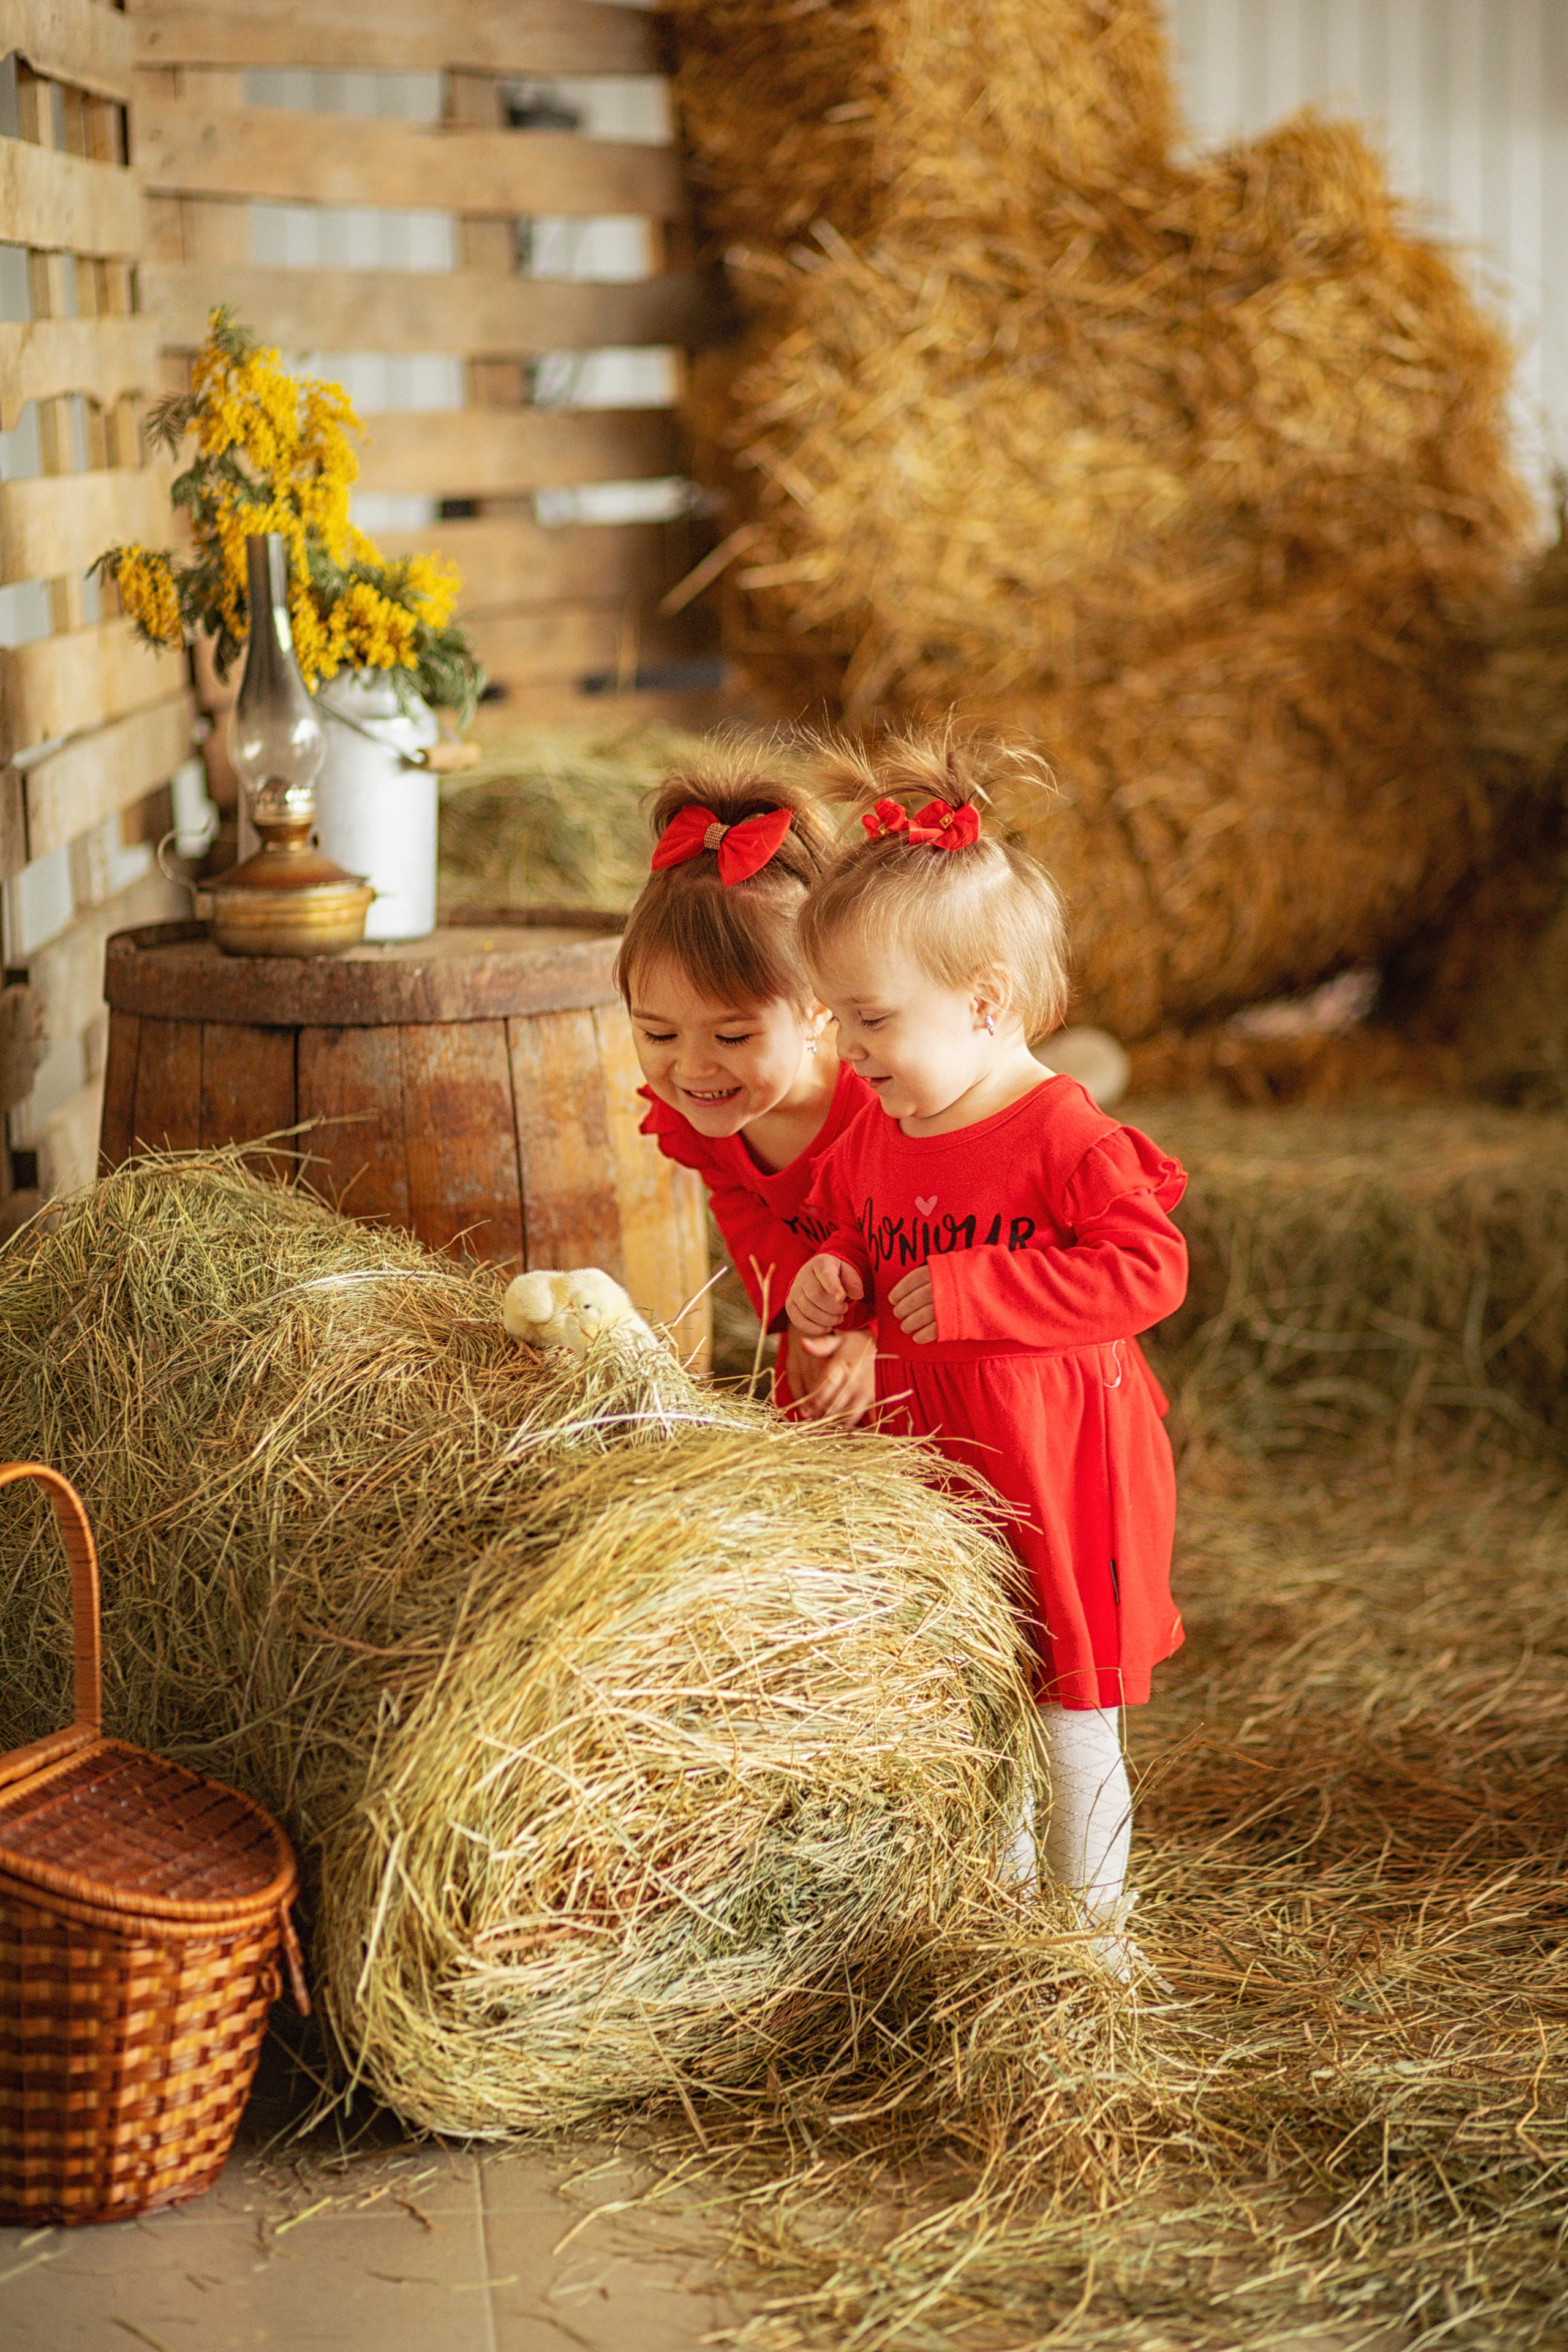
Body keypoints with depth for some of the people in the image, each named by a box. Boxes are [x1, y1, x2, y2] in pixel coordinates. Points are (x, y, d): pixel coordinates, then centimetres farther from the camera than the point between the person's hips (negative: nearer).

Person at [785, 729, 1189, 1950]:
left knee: (1071, 1711, 6)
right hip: (928, 1469, 7)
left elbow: (1147, 1266, -27)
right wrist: (829, 1284, -4)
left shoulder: (1064, 1137, -18)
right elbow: (846, 1230, 21)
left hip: (1054, 1474, -7)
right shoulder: (875, 1139, 4)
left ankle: (1093, 1924, 22)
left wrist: (963, 1291, -27)